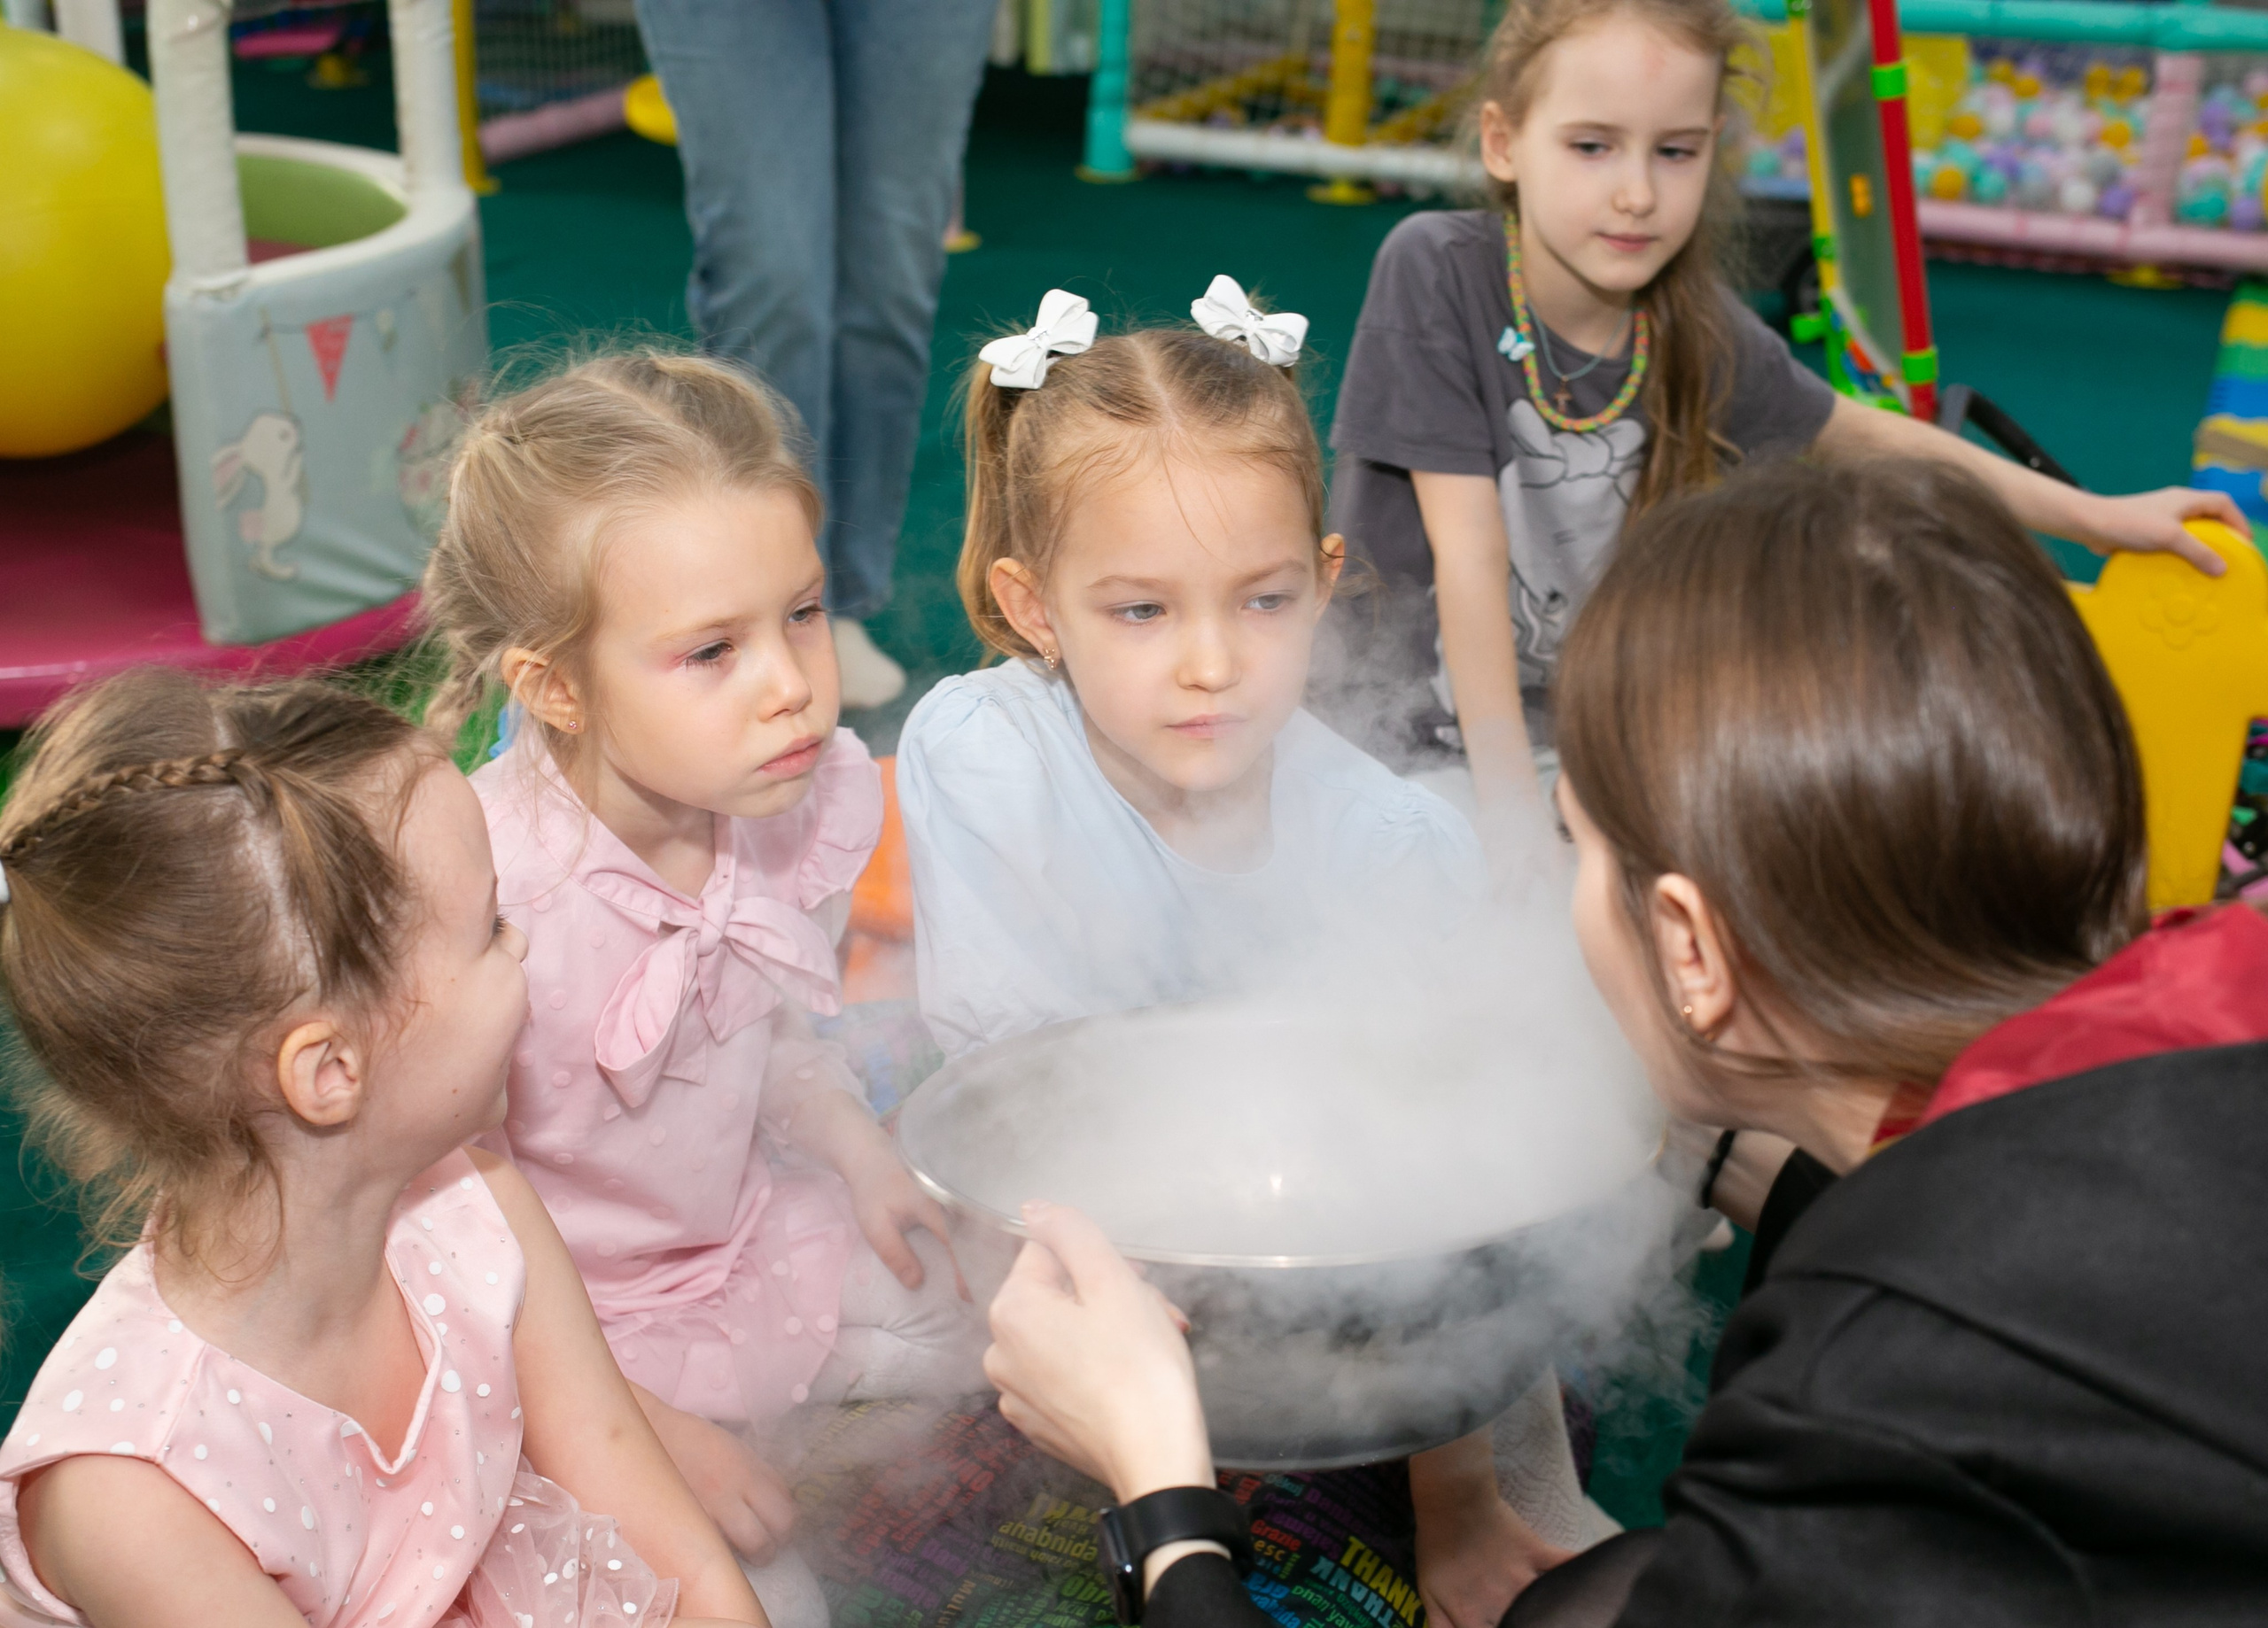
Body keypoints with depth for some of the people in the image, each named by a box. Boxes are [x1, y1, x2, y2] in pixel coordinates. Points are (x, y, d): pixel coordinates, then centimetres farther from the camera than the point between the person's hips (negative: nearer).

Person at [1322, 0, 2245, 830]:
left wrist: (2096, 517, 16)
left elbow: (1860, 436, 14)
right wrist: (1509, 803, -21)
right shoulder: (1436, 269, -18)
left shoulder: (1696, 330, -5)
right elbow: (1468, 550, -21)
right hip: (1410, 745, -4)